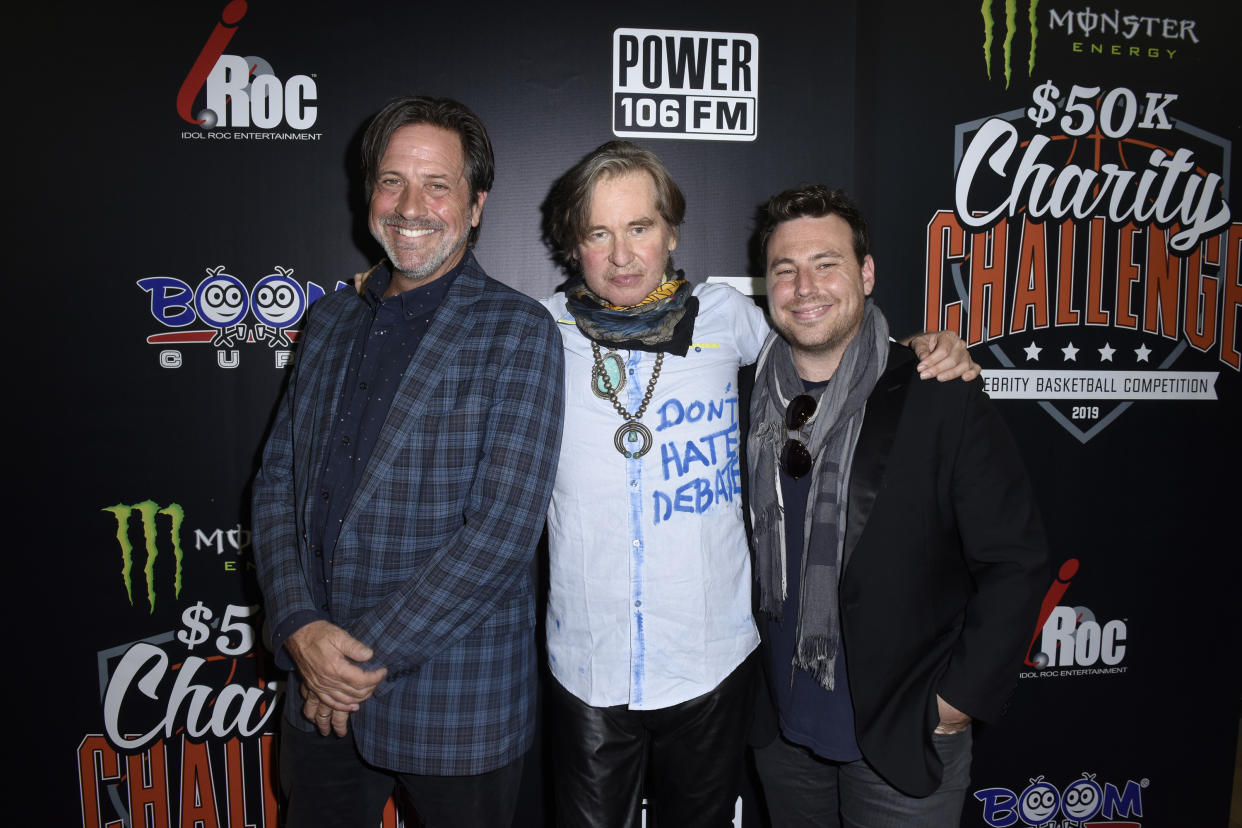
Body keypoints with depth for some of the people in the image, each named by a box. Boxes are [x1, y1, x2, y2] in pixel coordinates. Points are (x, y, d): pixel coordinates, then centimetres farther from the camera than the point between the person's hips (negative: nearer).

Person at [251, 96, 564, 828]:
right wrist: (300, 629, -9)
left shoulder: (519, 334, -11)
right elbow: (278, 482, 6)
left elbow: (504, 530, -18)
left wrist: (368, 656, -14)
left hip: (457, 707, -4)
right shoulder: (333, 320, 7)